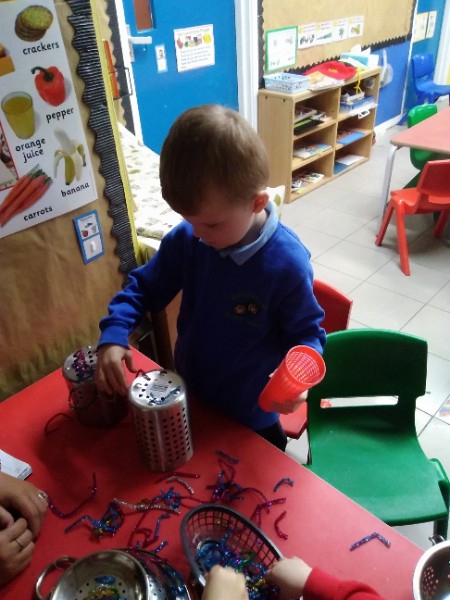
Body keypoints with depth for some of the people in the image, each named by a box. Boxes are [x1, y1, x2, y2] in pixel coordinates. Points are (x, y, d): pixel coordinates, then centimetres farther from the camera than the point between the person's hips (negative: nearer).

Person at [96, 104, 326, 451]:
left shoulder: (287, 263, -28)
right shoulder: (185, 239, -16)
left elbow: (307, 332, -15)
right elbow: (143, 287, -3)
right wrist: (113, 337, -18)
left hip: (251, 419, -4)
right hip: (188, 402, 5)